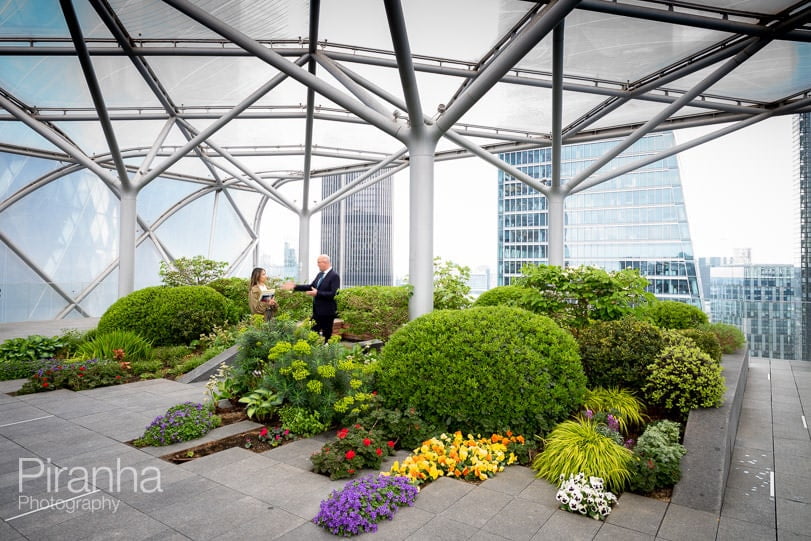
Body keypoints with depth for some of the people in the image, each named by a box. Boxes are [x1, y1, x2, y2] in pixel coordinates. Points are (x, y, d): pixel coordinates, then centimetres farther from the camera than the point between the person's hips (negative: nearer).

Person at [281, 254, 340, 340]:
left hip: (327, 312, -8)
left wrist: (317, 293, -24)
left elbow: (334, 294, -22)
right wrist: (294, 286, 8)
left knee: (327, 336, 4)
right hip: (317, 311, 8)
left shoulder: (334, 276, -15)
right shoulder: (319, 275, 10)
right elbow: (311, 286, 14)